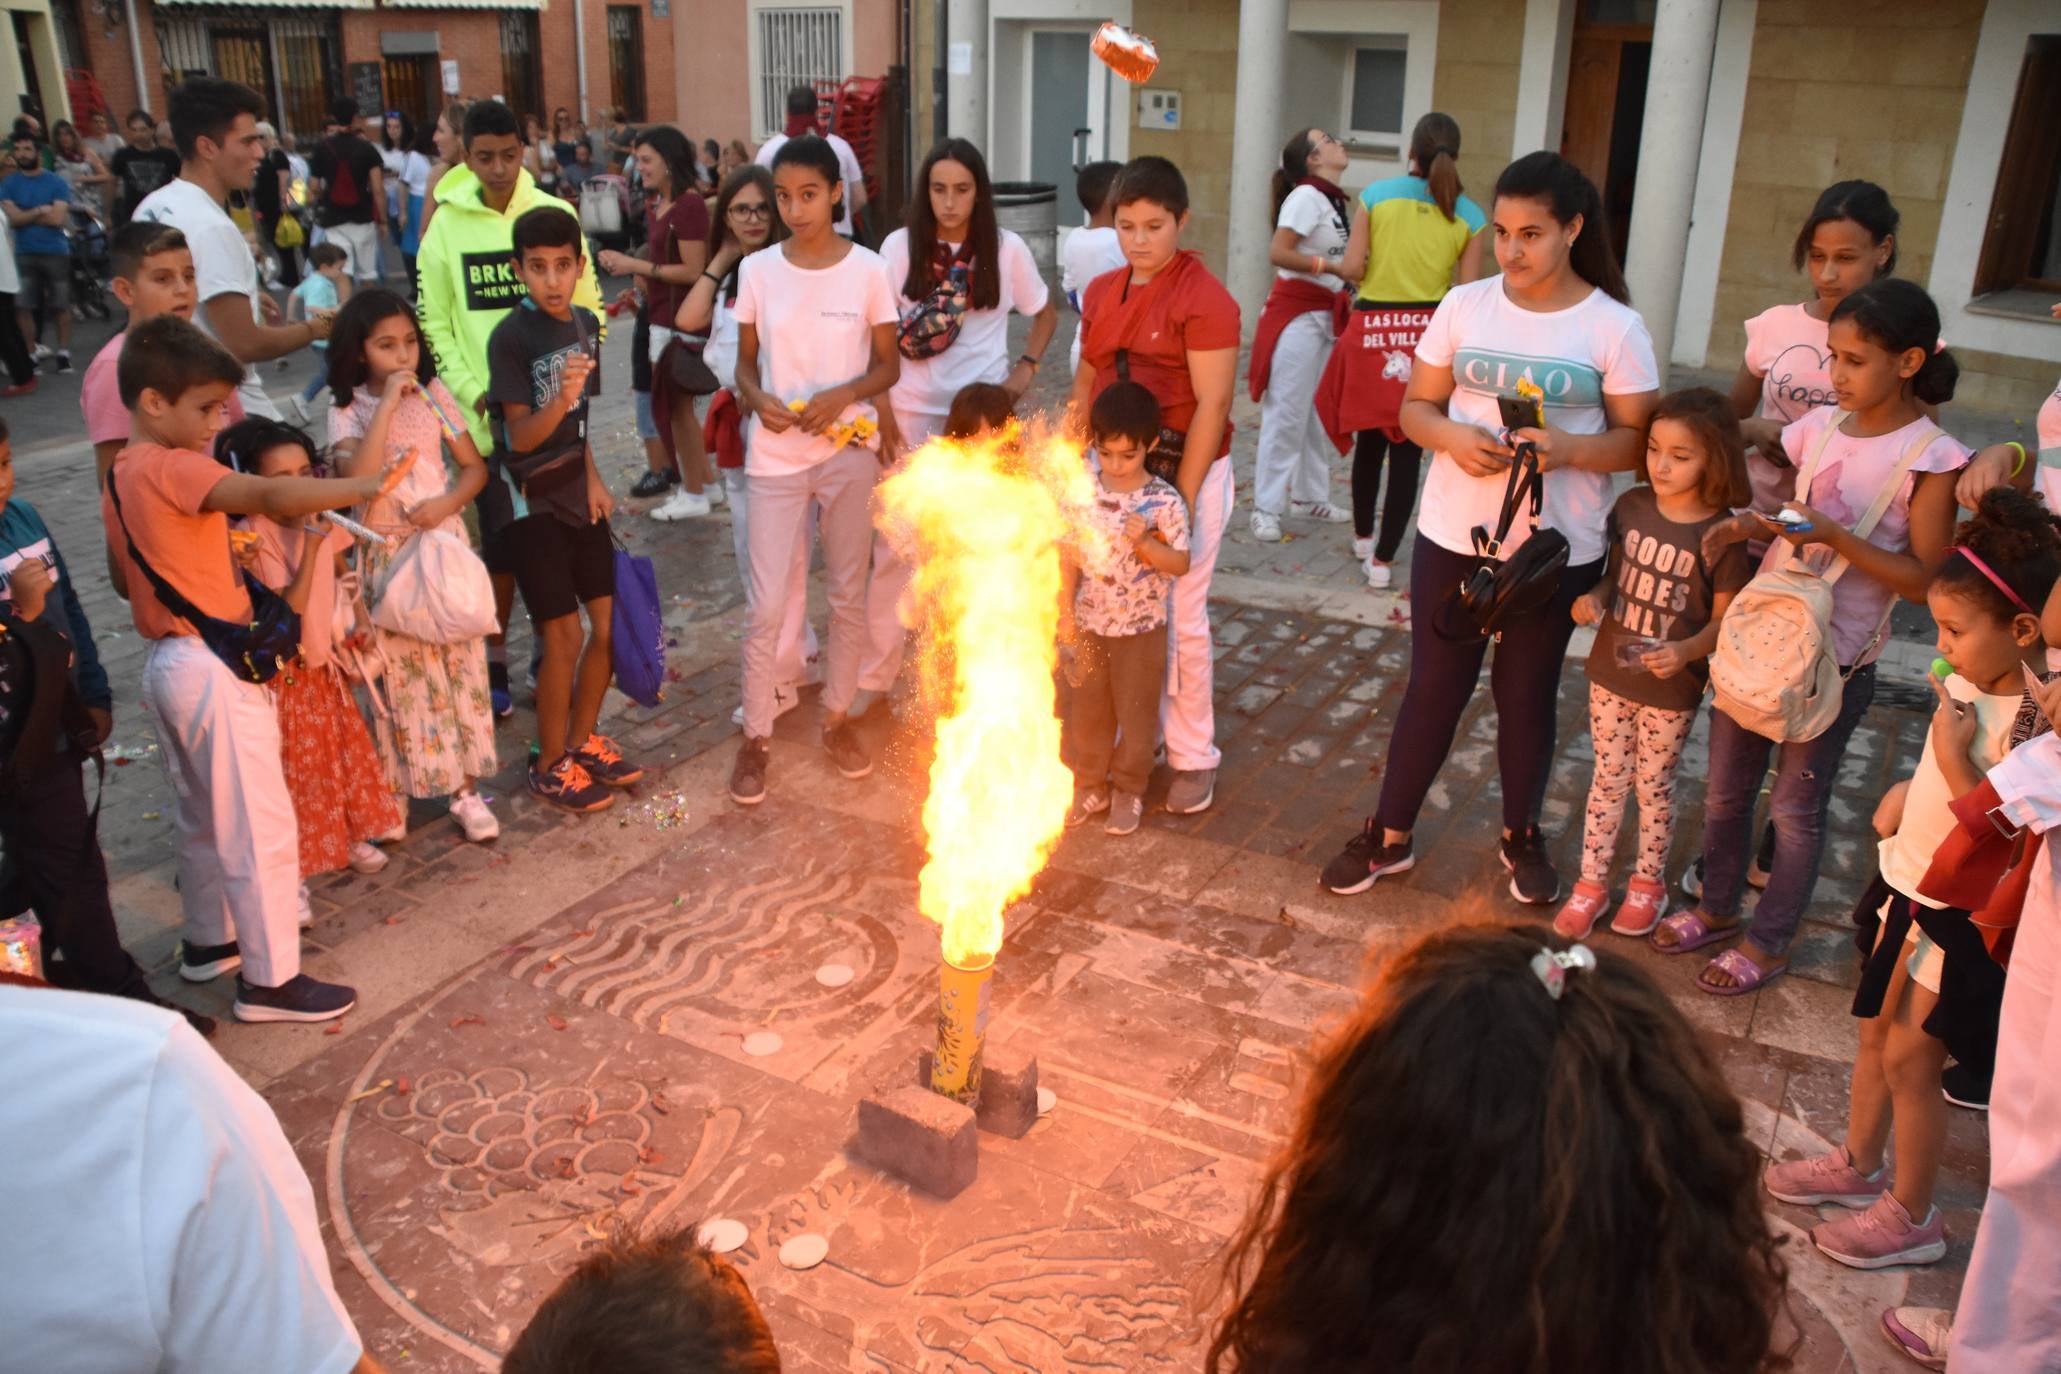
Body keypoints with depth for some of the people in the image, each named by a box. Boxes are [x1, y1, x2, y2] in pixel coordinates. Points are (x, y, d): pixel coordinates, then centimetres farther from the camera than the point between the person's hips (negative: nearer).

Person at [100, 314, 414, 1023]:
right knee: (261, 824, -2)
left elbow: (123, 578, 21)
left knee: (203, 815, 23)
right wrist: (364, 486, -39)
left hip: (170, 663, 10)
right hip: (213, 669, -10)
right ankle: (270, 981, 5)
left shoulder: (122, 474, 12)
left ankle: (209, 941, 38)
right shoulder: (172, 467, -18)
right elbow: (271, 496, -35)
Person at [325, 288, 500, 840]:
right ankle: (395, 791, 17)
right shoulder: (348, 411, -6)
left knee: (460, 664, 4)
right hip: (389, 554, -2)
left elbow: (475, 467, 4)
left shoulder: (434, 394, 2)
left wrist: (446, 504, -15)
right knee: (403, 674, 3)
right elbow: (357, 478, -24)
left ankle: (465, 789, 13)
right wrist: (387, 404, -23)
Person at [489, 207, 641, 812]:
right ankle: (551, 764, 15)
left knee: (611, 622, 9)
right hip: (534, 505, -6)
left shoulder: (586, 324, 4)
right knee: (564, 635, -3)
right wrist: (560, 398, -35)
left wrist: (594, 480, 3)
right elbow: (521, 437, -18)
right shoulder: (511, 337, -16)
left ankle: (582, 739, 28)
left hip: (580, 498, 6)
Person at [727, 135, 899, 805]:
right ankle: (754, 736, 16)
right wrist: (757, 399, -14)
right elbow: (745, 361, 7)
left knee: (848, 594, 12)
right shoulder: (757, 270, -2)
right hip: (775, 457, 0)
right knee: (767, 605, 0)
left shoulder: (867, 269, -5)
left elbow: (888, 365, 1)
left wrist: (842, 396, -17)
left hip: (848, 453, 0)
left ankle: (837, 717, 31)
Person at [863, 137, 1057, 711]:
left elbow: (1045, 313, 14)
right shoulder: (899, 247, -2)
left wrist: (1026, 368, 1)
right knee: (892, 545, 2)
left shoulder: (1007, 249, -1)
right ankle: (876, 672, 14)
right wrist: (878, 409, -7)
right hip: (909, 414, 0)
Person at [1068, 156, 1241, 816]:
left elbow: (1213, 405, -15)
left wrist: (1181, 499, -17)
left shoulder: (1204, 298, -12)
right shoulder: (1101, 292, 9)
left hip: (1186, 471, -6)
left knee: (1180, 618, 1)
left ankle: (1193, 756, 17)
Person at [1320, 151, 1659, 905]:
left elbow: (1637, 441, -5)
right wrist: (1452, 437, -18)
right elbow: (1415, 407, 4)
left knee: (1528, 692, 14)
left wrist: (1568, 449, -24)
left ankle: (1522, 836, 35)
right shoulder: (1464, 305, -1)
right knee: (1434, 686, 10)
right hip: (1452, 537, 1)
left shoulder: (1615, 327, -7)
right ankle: (1389, 835, 25)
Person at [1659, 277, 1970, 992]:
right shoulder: (1821, 426, 2)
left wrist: (1836, 536, -25)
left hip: (1833, 659, -5)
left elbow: (1924, 579, -14)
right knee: (1724, 789, 16)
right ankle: (1718, 907, 38)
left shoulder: (1931, 459, -13)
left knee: (1795, 807, 9)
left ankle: (1769, 943, 27)